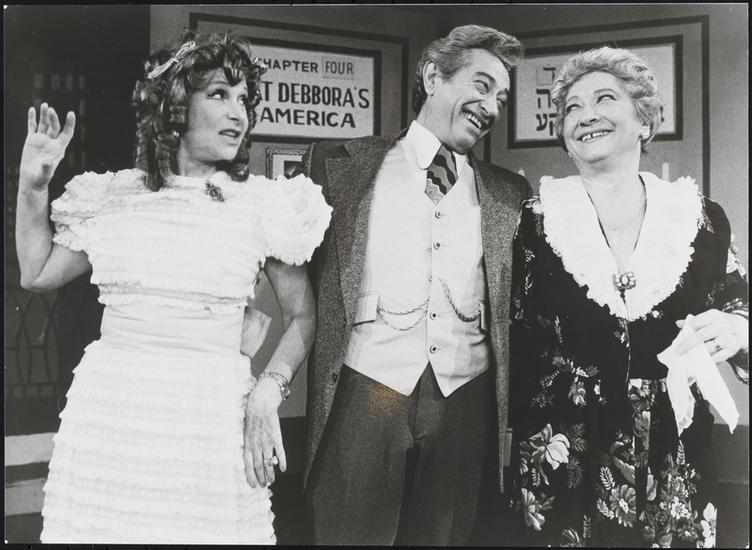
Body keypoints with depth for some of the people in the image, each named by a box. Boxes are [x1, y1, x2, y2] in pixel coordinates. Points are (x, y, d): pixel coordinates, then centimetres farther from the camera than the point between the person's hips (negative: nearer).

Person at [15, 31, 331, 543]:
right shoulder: (115, 196, 6)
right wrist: (33, 187, 8)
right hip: (109, 412, 2)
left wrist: (267, 393, -9)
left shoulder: (263, 204, 0)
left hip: (211, 419, -2)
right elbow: (37, 273, 16)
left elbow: (301, 315, 4)